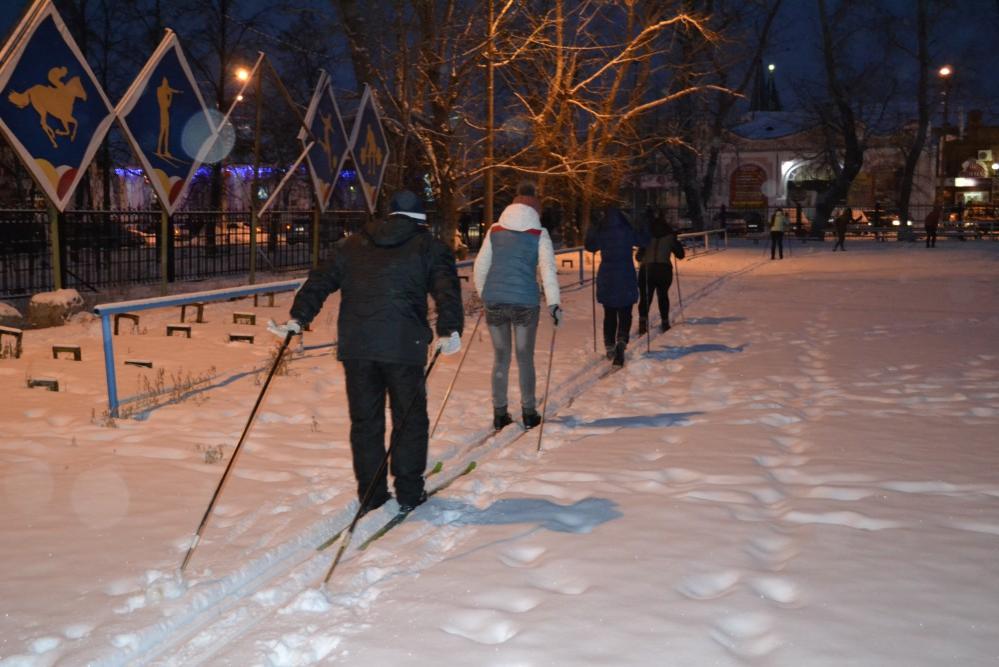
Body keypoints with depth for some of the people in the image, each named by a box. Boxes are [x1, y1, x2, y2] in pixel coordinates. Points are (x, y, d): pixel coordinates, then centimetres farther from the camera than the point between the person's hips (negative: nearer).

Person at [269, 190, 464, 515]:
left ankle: (370, 494, 17)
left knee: (365, 421, 12)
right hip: (404, 346, -3)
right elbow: (447, 290, -7)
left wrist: (297, 318, 10)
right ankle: (409, 493, 15)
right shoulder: (428, 247, 8)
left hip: (356, 346, 3)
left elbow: (320, 282, 12)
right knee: (410, 420, 10)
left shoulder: (351, 246, 18)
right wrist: (450, 330, -16)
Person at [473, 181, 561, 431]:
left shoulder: (495, 231, 8)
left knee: (500, 357, 12)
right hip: (525, 302, -2)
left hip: (494, 301, 2)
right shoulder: (539, 234, 0)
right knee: (525, 358, 9)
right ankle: (529, 414, 15)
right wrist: (554, 303, -12)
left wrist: (483, 294, 23)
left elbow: (480, 266, 10)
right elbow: (548, 269, -10)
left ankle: (499, 414, 16)